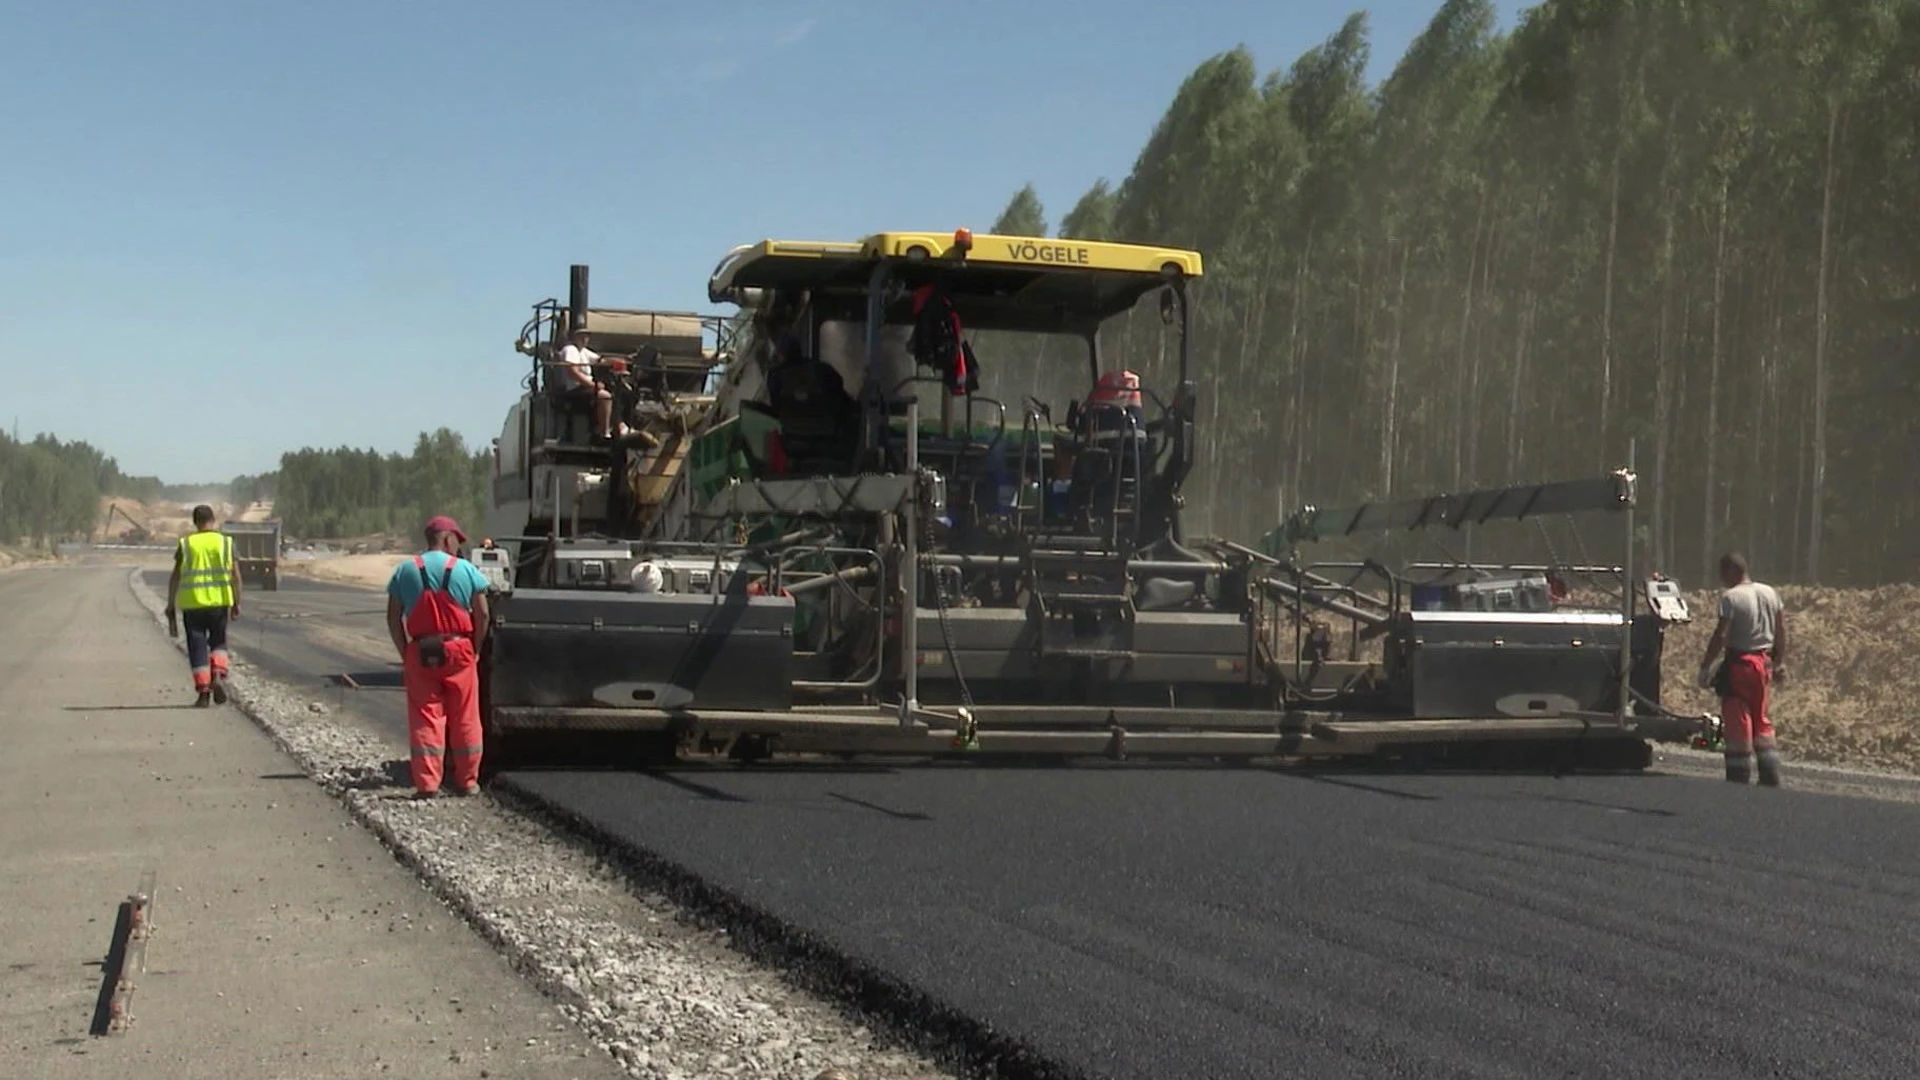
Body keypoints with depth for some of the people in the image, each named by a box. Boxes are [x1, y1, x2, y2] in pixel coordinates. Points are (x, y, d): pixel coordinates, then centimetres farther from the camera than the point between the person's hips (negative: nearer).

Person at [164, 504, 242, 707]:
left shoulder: (185, 544, 0)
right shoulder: (226, 542, 1)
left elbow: (175, 578, -1)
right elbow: (235, 576, 0)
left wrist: (171, 606, 5)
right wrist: (236, 603, 7)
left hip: (192, 603, -1)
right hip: (219, 601, 1)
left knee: (197, 646, 5)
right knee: (218, 642, 17)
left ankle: (203, 692, 1)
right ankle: (218, 675, -7)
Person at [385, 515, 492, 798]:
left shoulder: (405, 571, 5)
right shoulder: (467, 570, 1)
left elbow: (393, 618, 3)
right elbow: (482, 614, -2)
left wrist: (404, 653, 9)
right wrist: (476, 649, 7)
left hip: (419, 651, 1)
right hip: (458, 648, -1)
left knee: (424, 716, 3)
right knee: (464, 718, 7)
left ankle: (427, 783, -1)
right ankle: (467, 781, 12)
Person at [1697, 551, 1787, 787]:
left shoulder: (1731, 597, -15)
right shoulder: (1770, 593, 7)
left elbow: (1720, 636, -19)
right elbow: (1781, 630, 10)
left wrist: (1705, 666, -13)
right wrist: (1780, 661, 18)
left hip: (1739, 663, -7)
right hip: (1764, 662, 7)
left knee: (1738, 724, 0)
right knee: (1762, 722, 17)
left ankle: (1740, 778, 1)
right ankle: (1771, 778, 17)